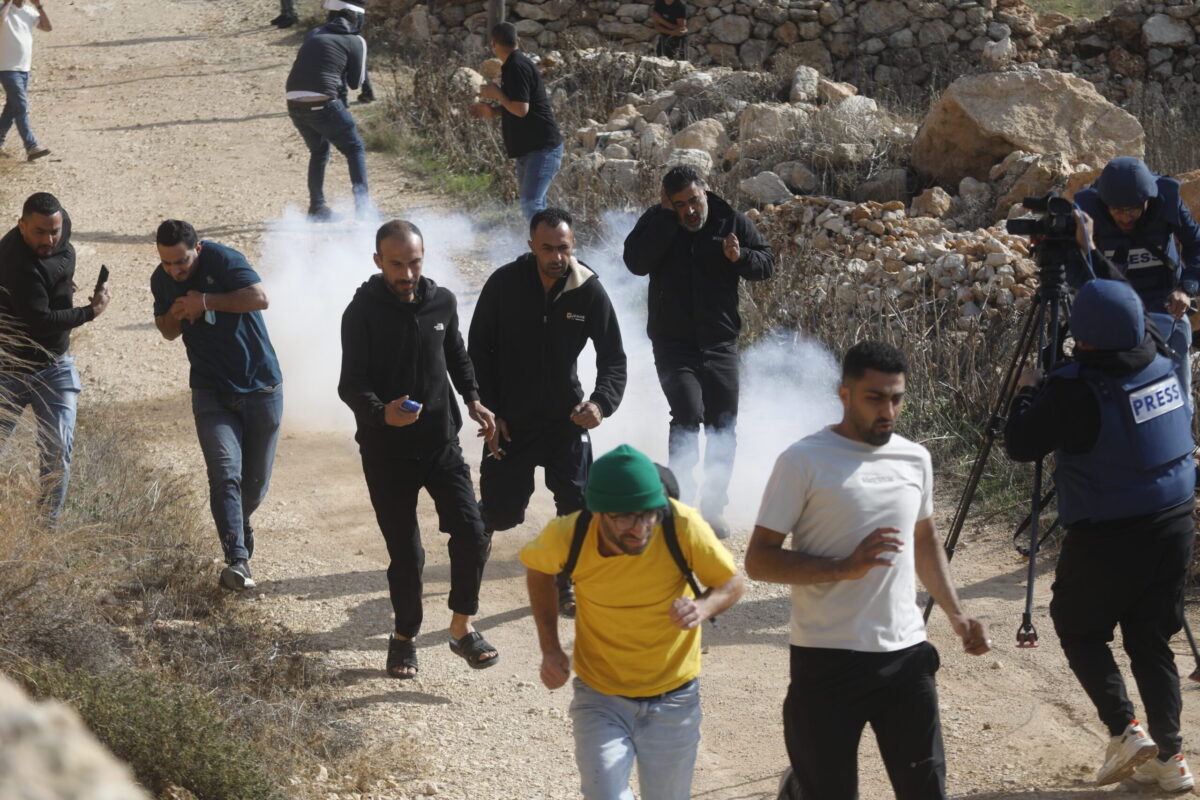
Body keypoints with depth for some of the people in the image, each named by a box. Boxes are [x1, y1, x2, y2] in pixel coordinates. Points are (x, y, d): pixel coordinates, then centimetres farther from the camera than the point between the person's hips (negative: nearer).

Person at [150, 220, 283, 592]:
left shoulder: (223, 260, -14)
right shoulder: (161, 280, 4)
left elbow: (260, 298, -28)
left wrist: (206, 301, -23)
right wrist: (175, 316, -5)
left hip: (260, 388, -2)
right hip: (212, 392, 2)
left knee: (255, 481, 8)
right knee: (225, 474, -19)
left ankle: (240, 524, 41)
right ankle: (237, 561, -26)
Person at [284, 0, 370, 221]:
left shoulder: (314, 34, 18)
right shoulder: (355, 42, 3)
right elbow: (355, 82, 7)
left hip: (295, 103, 5)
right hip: (323, 104, -5)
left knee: (319, 151, 27)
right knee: (355, 149, 12)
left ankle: (317, 207, 25)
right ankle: (363, 204, -2)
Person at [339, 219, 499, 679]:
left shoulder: (442, 302, 3)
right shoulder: (362, 313, -10)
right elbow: (351, 386, -13)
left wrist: (473, 399, 6)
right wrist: (382, 412, -33)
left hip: (441, 440, 3)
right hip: (387, 450, -3)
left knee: (472, 534, -9)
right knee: (405, 552, 1)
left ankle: (462, 628, 10)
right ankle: (404, 637, 23)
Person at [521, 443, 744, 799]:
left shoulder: (682, 526, -25)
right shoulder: (568, 536, -21)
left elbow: (732, 583, -9)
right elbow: (538, 569, 4)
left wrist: (703, 607, -31)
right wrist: (550, 648, -5)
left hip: (673, 699, 1)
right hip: (600, 699, 0)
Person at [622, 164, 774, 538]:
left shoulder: (732, 222, 0)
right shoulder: (656, 223, -5)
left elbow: (767, 264, 2)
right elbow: (636, 262, -22)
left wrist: (740, 256, -19)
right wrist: (666, 215, -22)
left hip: (720, 344, 3)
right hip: (673, 345, -3)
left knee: (723, 427, 7)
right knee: (688, 415, -21)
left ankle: (713, 507, 21)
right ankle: (680, 500, -16)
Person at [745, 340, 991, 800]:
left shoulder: (915, 459, 10)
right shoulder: (803, 462, -7)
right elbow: (759, 560, -10)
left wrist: (956, 614, 13)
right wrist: (845, 567, -21)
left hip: (906, 658, 5)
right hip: (827, 663, -5)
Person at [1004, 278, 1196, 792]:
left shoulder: (1075, 389, -20)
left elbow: (1020, 445, -14)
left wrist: (1028, 392, 1)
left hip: (1106, 538, -6)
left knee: (1079, 631, 14)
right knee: (1152, 642, 14)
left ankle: (1125, 729, 0)